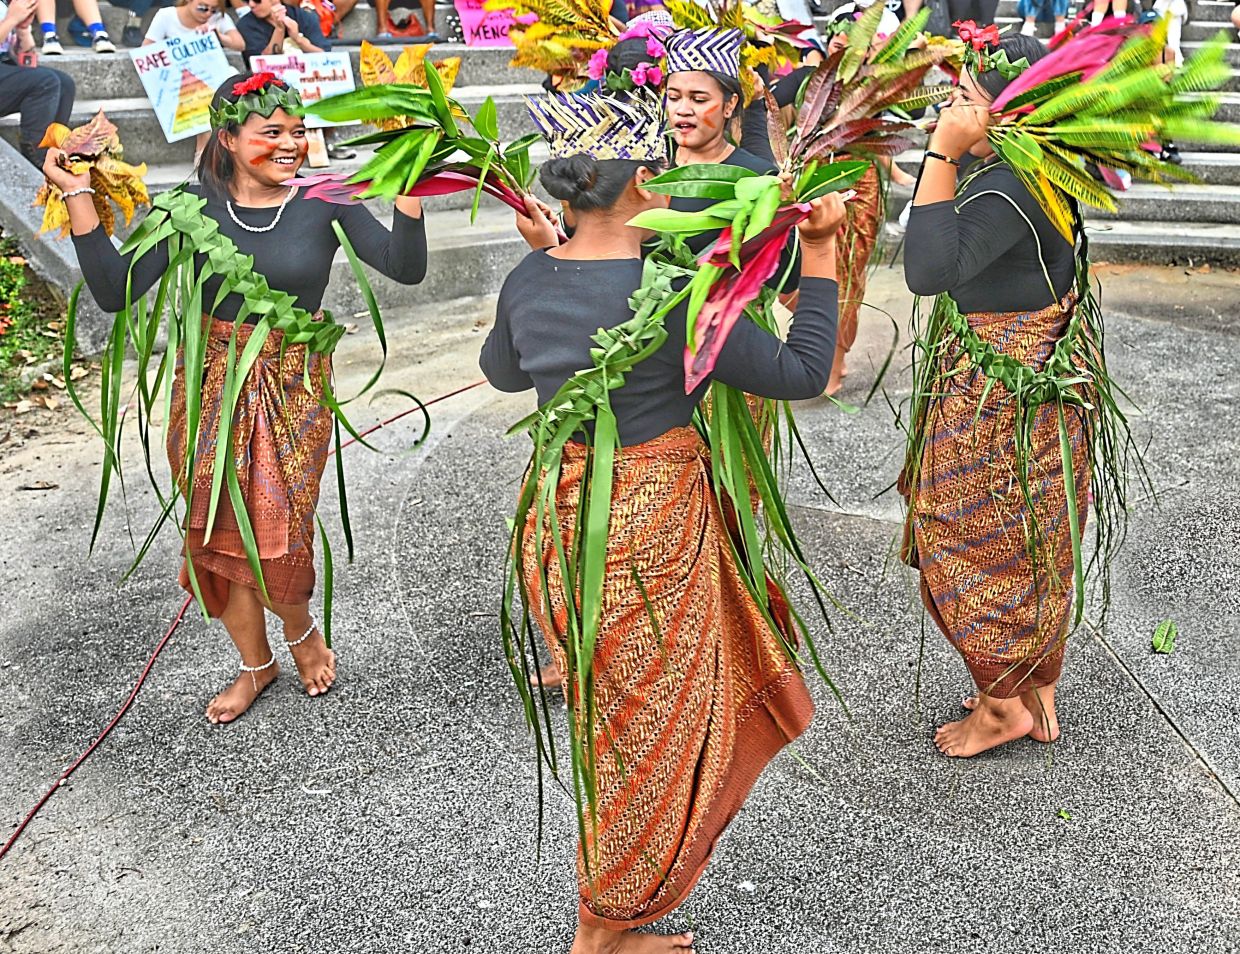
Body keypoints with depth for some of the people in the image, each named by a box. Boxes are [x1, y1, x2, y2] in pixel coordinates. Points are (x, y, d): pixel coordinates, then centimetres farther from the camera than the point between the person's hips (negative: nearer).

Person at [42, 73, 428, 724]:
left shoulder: (323, 202, -7)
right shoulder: (191, 206, -5)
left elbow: (405, 268, -16)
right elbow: (114, 293, -10)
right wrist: (79, 198, -16)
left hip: (294, 388, -2)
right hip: (212, 385, 2)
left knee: (279, 535, -5)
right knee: (221, 534, 10)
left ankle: (301, 631, 30)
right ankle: (256, 663, 34)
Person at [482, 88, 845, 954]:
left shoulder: (528, 283, -3)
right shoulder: (670, 296, -23)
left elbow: (504, 371, 18)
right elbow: (802, 372, -15)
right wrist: (821, 253, -7)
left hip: (563, 515, 7)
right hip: (648, 531, -7)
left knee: (623, 715, 28)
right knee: (646, 728, 13)